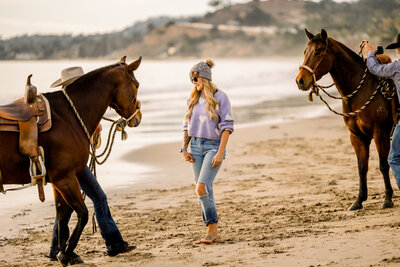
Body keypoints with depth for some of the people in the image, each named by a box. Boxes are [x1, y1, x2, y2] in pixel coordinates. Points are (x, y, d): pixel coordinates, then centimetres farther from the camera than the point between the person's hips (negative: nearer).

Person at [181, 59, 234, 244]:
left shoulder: (220, 97, -6)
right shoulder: (193, 99, 11)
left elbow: (227, 126, -9)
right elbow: (187, 125, 17)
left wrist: (220, 152, -16)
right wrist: (184, 148, 7)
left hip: (213, 146, -6)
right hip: (196, 147, 6)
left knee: (201, 188, -20)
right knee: (205, 191, 5)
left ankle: (212, 231, -11)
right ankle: (213, 233, 11)